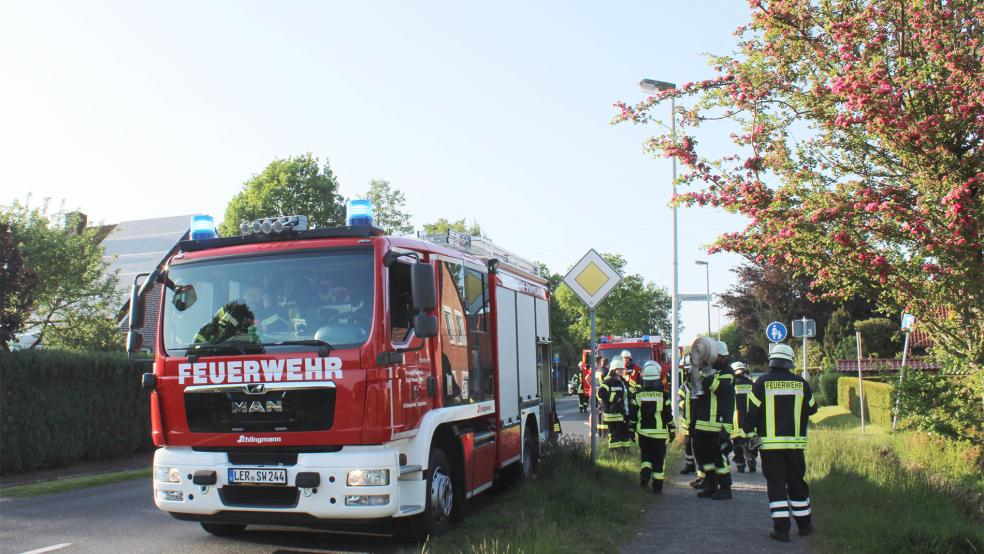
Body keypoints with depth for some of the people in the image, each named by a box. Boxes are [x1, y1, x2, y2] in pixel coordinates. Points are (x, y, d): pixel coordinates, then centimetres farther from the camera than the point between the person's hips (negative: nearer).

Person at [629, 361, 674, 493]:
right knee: (658, 458, 6)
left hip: (642, 431, 1)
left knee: (645, 453, 19)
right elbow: (668, 415, -3)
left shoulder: (637, 394, -3)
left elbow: (632, 414, 1)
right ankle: (657, 485, 7)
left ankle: (645, 471, -7)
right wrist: (672, 431, 7)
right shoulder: (663, 394, -6)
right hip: (659, 432, -1)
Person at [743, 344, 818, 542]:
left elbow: (752, 412, -7)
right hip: (795, 443, 2)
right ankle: (804, 524, 25)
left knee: (776, 484, 1)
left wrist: (746, 434, 2)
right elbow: (812, 409, 15)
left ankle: (781, 528, -3)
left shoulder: (762, 383, -5)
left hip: (770, 444, -2)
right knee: (797, 483, 15)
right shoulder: (801, 383, 2)